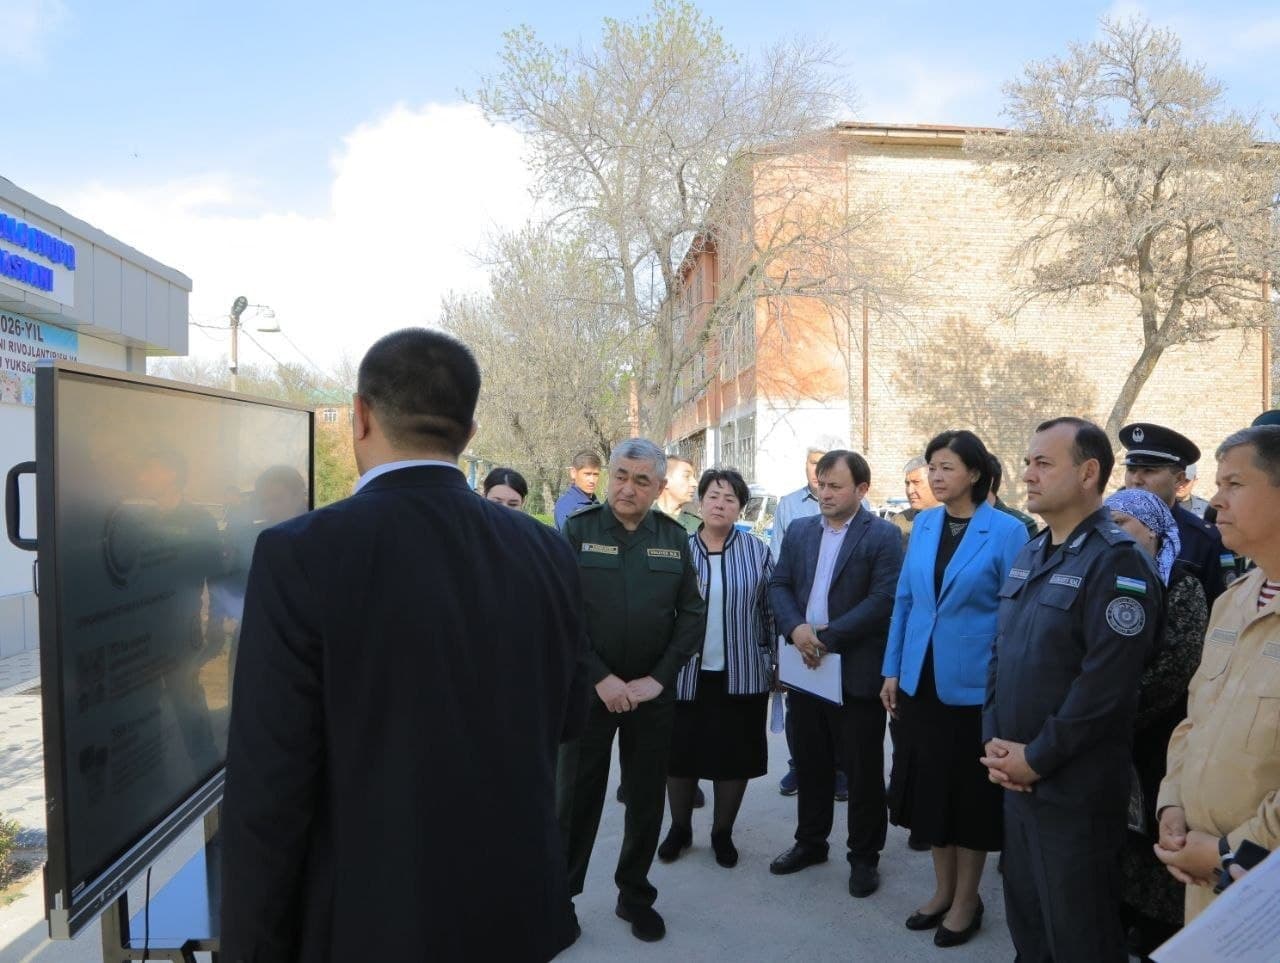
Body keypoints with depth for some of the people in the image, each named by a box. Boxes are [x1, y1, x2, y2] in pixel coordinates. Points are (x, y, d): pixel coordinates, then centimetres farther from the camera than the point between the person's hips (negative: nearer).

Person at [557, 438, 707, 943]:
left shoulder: (675, 538, 2)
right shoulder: (578, 531, -5)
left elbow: (693, 614, 2)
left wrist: (657, 678, -8)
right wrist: (601, 678, -14)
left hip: (653, 692, 3)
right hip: (589, 688, -2)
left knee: (647, 798, 12)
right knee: (575, 797, 6)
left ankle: (635, 895, 30)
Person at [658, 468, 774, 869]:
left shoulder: (758, 552, 0)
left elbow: (771, 610, 3)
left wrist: (778, 661, 4)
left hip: (742, 675, 0)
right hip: (686, 673, 0)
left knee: (734, 756, 9)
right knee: (680, 754, 10)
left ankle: (722, 832, 28)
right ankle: (679, 828, 30)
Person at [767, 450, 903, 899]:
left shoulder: (883, 536, -8)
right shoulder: (799, 530, 9)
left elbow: (884, 599, -17)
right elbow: (779, 585, 6)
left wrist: (827, 638, -18)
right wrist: (796, 628, -13)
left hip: (857, 672, -5)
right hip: (805, 667, 5)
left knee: (863, 770, 8)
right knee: (810, 763, 17)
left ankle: (864, 856, 24)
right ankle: (810, 842, 34)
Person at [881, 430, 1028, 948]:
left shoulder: (1006, 531, -10)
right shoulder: (923, 524, 4)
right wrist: (892, 670, 8)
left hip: (974, 685, -5)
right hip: (921, 681, 5)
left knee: (970, 793, 9)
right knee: (929, 785, 15)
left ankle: (966, 900, 28)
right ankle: (942, 890, 34)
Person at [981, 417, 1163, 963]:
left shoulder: (1117, 560, -15)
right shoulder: (1030, 555, 11)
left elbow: (1106, 683, -21)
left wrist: (1036, 759, -16)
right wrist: (994, 742, 1)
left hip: (1074, 789, -7)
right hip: (1017, 775, 7)